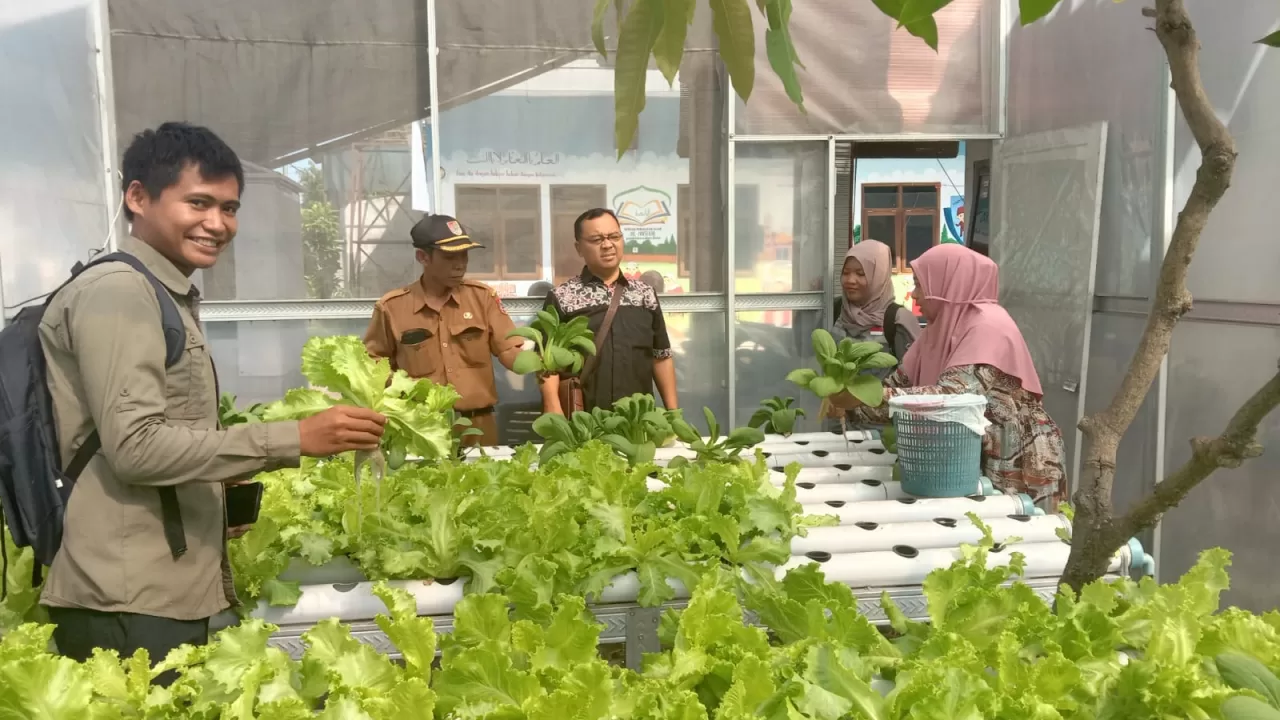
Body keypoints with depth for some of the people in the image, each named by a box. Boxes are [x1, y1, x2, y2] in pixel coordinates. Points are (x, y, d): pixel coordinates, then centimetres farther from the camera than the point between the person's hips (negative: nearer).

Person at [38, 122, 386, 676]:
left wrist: (223, 493, 14)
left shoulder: (164, 297, 18)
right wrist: (294, 439, -23)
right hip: (129, 604, -9)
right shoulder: (117, 291, -12)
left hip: (169, 593, 9)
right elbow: (134, 445, -21)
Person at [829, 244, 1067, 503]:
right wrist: (849, 403, -12)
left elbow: (951, 396, -31)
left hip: (1016, 463, -7)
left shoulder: (988, 326, -19)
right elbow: (901, 381, 3)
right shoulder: (944, 325, 6)